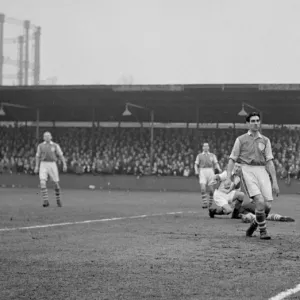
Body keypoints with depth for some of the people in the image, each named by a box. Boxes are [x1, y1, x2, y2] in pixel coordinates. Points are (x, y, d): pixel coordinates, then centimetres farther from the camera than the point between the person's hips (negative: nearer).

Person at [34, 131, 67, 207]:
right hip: (43, 165, 0)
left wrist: (64, 164, -8)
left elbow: (61, 155, 3)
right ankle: (45, 201, -18)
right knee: (42, 182, -18)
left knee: (56, 183, 2)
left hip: (52, 165, 0)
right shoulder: (40, 146, 10)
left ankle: (58, 200, 24)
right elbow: (38, 156, 14)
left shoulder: (55, 145, 6)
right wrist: (36, 166, 5)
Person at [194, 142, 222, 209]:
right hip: (202, 172, -1)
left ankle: (210, 202, 15)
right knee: (203, 188, -16)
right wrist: (196, 171, -6)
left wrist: (219, 169, -11)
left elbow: (216, 163, 9)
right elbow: (196, 164, 13)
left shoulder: (212, 155, 20)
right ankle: (204, 203, -15)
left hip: (210, 171, 1)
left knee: (211, 189, -3)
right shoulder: (199, 155, 19)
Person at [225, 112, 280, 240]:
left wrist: (275, 182, 1)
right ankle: (263, 231, -4)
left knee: (268, 205, -8)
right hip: (247, 171, -3)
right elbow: (232, 159, 8)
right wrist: (228, 177, -4)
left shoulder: (265, 140, 14)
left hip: (262, 171, 3)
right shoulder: (241, 139, 9)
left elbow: (269, 161, 8)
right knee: (260, 202, -21)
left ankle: (255, 224, 20)